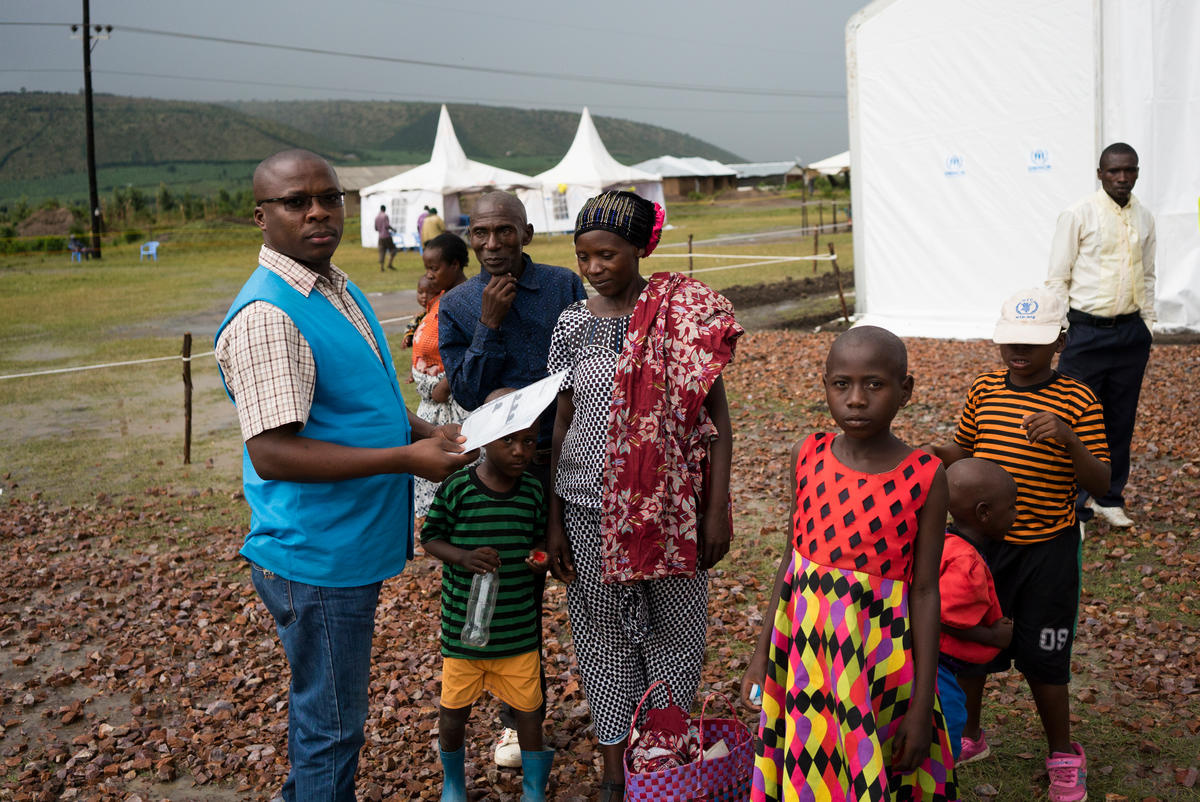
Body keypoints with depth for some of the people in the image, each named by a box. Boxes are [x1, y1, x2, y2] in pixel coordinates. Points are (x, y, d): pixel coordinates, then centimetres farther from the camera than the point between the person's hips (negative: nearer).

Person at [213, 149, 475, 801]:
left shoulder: (339, 289, 9)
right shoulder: (266, 316, -22)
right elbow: (271, 453, -28)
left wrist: (430, 433, 5)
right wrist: (407, 458, -27)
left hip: (353, 547, 9)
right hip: (315, 558, -9)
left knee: (328, 712, 25)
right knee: (330, 728, 7)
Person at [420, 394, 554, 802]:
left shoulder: (534, 492, -4)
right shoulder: (456, 489, -13)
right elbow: (430, 538, -6)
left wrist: (540, 557, -13)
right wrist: (463, 556, -24)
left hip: (519, 627, 2)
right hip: (463, 626, -1)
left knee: (529, 708, 9)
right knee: (454, 708, 13)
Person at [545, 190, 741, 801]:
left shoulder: (685, 311, -5)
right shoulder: (573, 325, 3)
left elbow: (714, 413, -3)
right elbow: (562, 423, 7)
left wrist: (717, 510, -6)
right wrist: (554, 521, 4)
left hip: (670, 501, -2)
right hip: (591, 503, 2)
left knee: (674, 629, 8)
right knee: (604, 632, 10)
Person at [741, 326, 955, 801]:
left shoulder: (924, 478, -13)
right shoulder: (807, 456, -4)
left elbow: (925, 592, -9)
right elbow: (792, 560, 4)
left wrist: (921, 704, -9)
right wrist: (762, 651, 7)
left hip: (878, 652, -3)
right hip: (805, 649, 3)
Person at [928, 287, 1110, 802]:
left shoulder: (1078, 401, -10)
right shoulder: (983, 390, 0)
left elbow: (1099, 484, -12)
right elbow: (963, 452, 13)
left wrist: (1069, 438, -29)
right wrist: (939, 457, -9)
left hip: (1047, 549, -3)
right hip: (980, 539, 4)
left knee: (1043, 657, 7)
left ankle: (1063, 754, 31)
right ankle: (967, 733, 39)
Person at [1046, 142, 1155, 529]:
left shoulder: (1144, 218, 9)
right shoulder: (1078, 215, -7)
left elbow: (1147, 276, 17)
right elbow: (1057, 277, -5)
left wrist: (1148, 326, 13)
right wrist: (1060, 330, -9)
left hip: (1131, 332, 5)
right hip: (1087, 332, -5)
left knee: (1121, 419, 12)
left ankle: (1110, 498, 26)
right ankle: (1072, 503, 8)